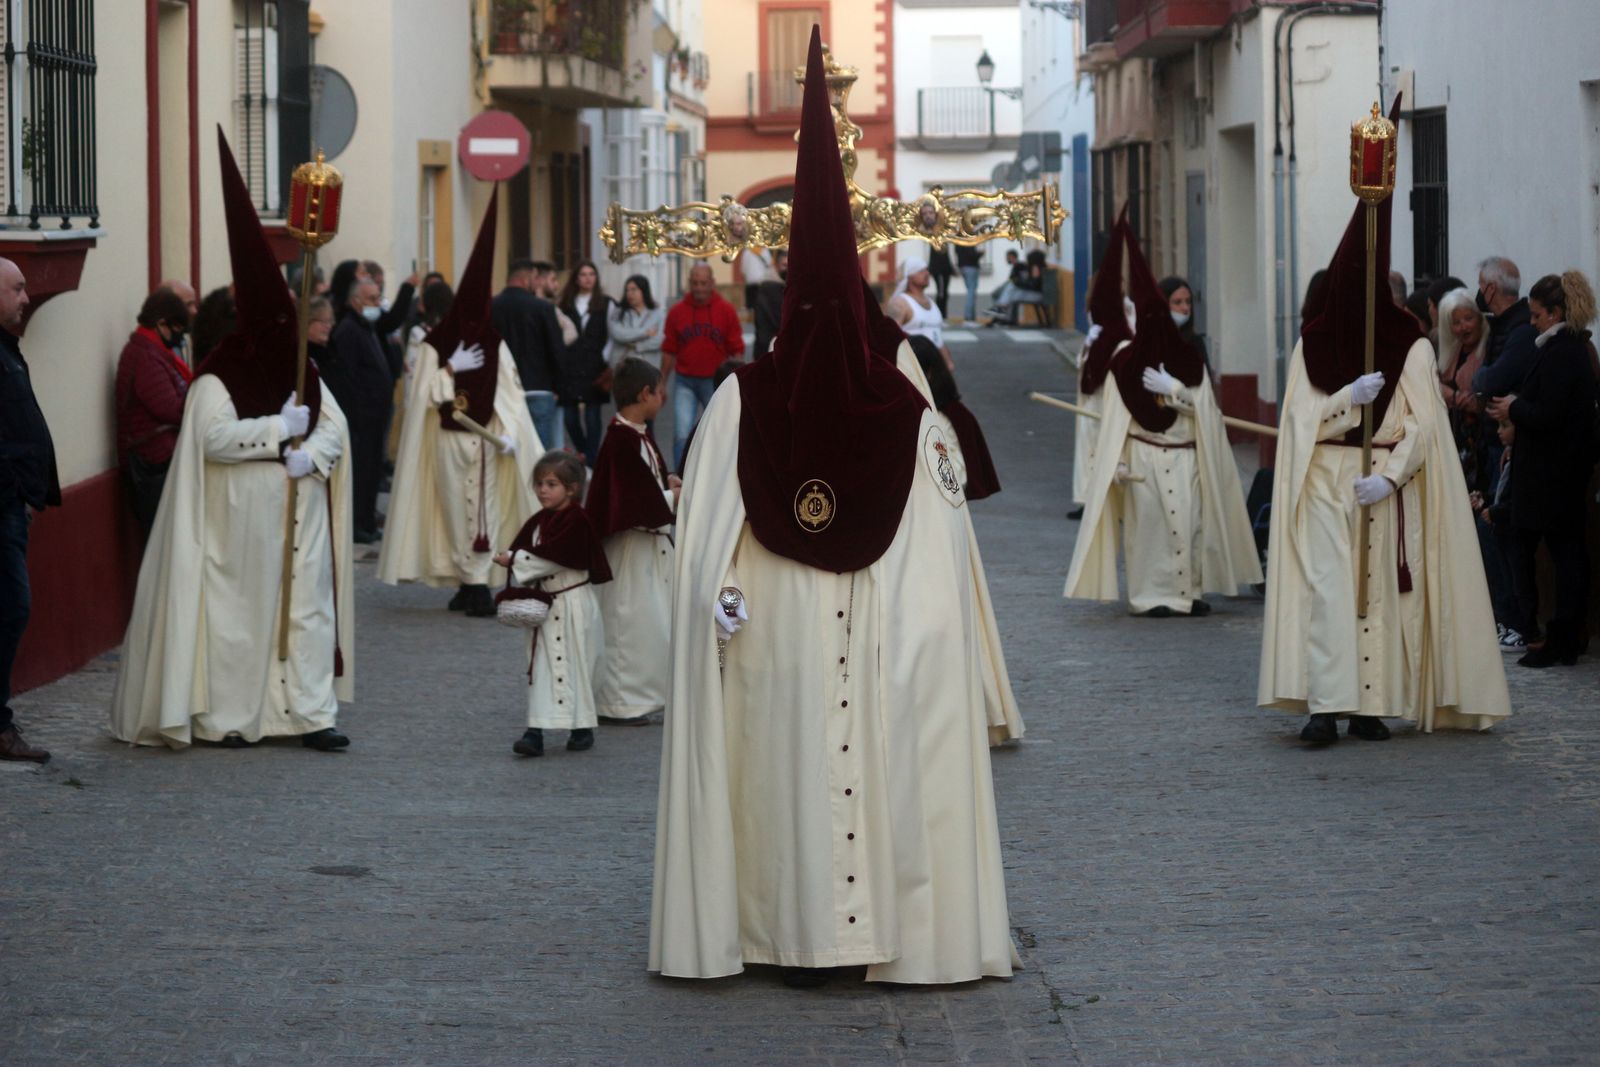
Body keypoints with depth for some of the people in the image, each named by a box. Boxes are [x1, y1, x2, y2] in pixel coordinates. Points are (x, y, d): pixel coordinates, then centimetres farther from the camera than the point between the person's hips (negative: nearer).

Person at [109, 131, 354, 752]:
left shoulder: (302, 376, 12)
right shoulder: (216, 381, -6)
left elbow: (334, 428, 8)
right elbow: (215, 437, -20)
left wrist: (311, 454, -14)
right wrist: (281, 429, -16)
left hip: (299, 509, 5)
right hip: (239, 514, -5)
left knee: (309, 604, 1)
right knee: (238, 609, -1)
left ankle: (311, 713, 2)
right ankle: (228, 717, 7)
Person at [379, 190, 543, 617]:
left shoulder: (494, 345, 7)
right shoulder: (435, 346, 1)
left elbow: (509, 393, 2)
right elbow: (425, 393, -3)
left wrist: (510, 434, -10)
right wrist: (451, 368, -12)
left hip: (486, 440, 2)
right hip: (448, 442, -2)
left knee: (483, 511, -4)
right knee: (457, 512, -3)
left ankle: (474, 584, -4)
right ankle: (472, 584, -1)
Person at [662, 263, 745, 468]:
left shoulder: (726, 310, -2)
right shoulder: (677, 311, 1)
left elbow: (736, 351, 1)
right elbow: (669, 351, 6)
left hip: (716, 381, 0)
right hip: (685, 382, 0)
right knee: (682, 435, -8)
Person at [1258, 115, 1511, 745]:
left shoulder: (1411, 348, 4)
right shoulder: (1313, 347, 7)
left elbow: (1422, 426, -2)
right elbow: (1303, 422, 2)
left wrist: (1390, 477, -15)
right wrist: (1350, 397, -14)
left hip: (1390, 487, 0)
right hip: (1326, 484, 0)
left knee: (1383, 591, -2)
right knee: (1327, 588, -11)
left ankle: (1371, 705, 3)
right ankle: (1325, 706, -18)